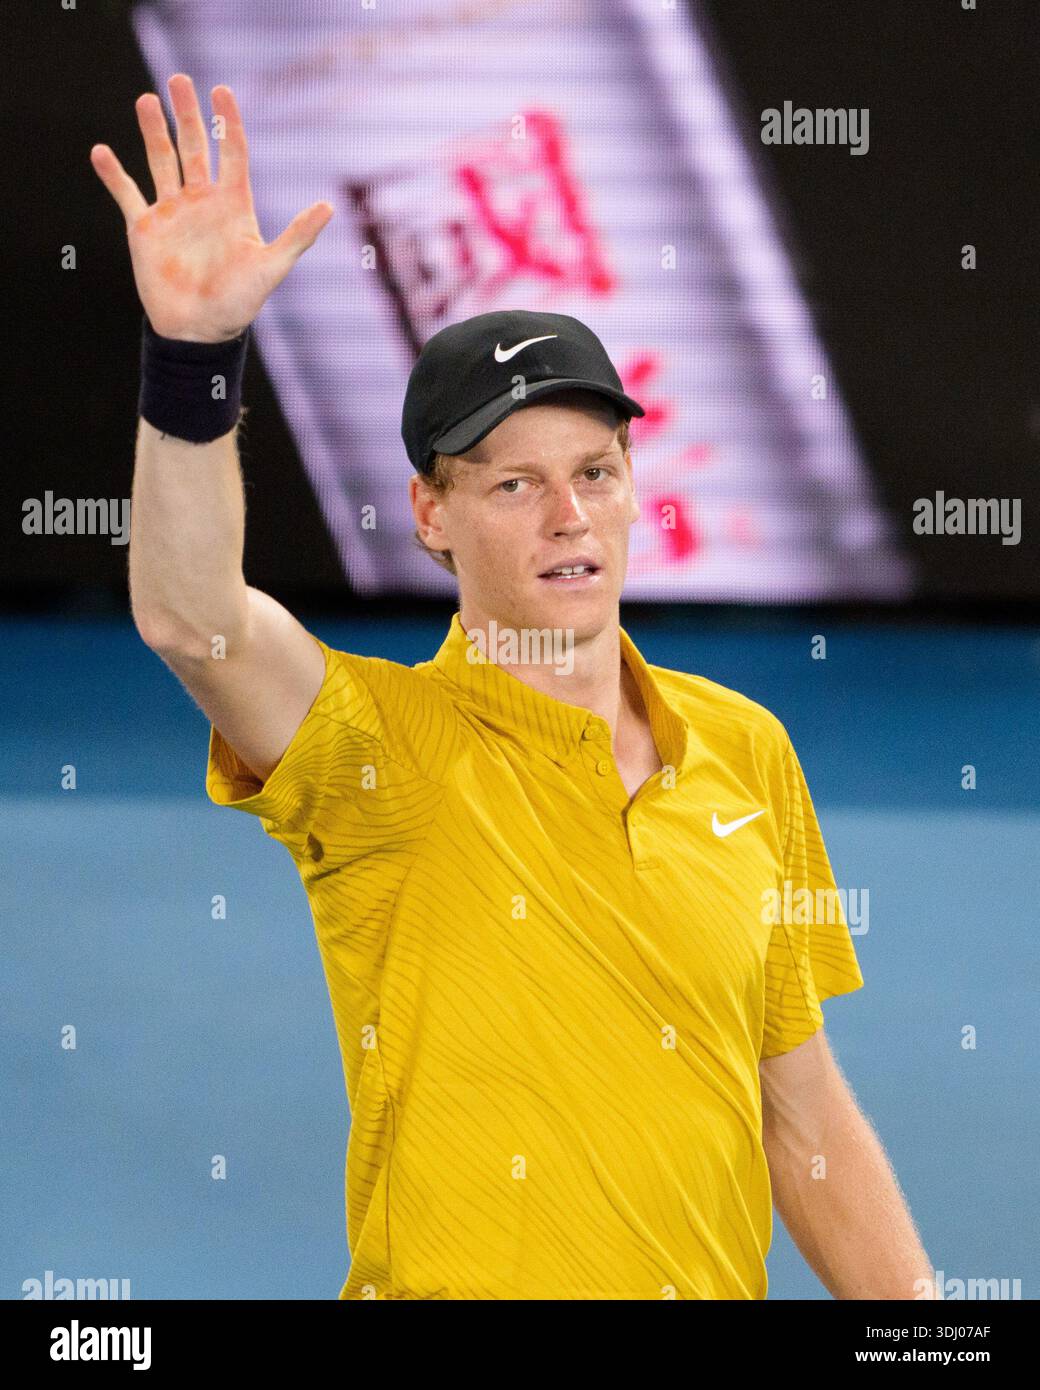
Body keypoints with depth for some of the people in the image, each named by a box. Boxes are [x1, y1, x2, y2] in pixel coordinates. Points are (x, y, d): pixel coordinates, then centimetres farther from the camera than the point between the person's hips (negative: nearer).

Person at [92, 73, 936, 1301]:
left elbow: (805, 1115, 10)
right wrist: (194, 349, -39)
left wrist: (913, 1309, 3)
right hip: (458, 1282, -4)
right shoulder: (386, 747, -7)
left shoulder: (745, 748, 5)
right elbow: (192, 620, -28)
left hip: (721, 1284, 4)